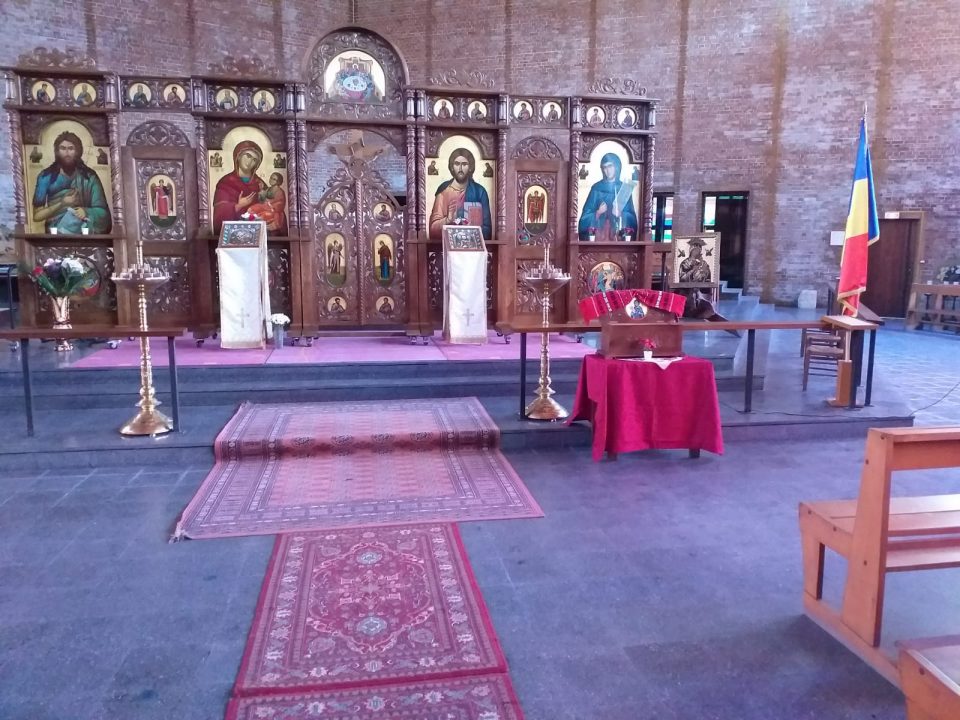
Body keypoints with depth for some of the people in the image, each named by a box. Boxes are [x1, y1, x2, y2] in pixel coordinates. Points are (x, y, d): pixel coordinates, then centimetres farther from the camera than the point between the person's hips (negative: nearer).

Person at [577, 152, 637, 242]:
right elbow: (586, 215, 3)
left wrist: (620, 214, -14)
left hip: (618, 234, 1)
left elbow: (632, 217, 5)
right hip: (599, 233, -1)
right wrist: (598, 212, -15)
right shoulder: (597, 188, 6)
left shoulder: (624, 189, 8)